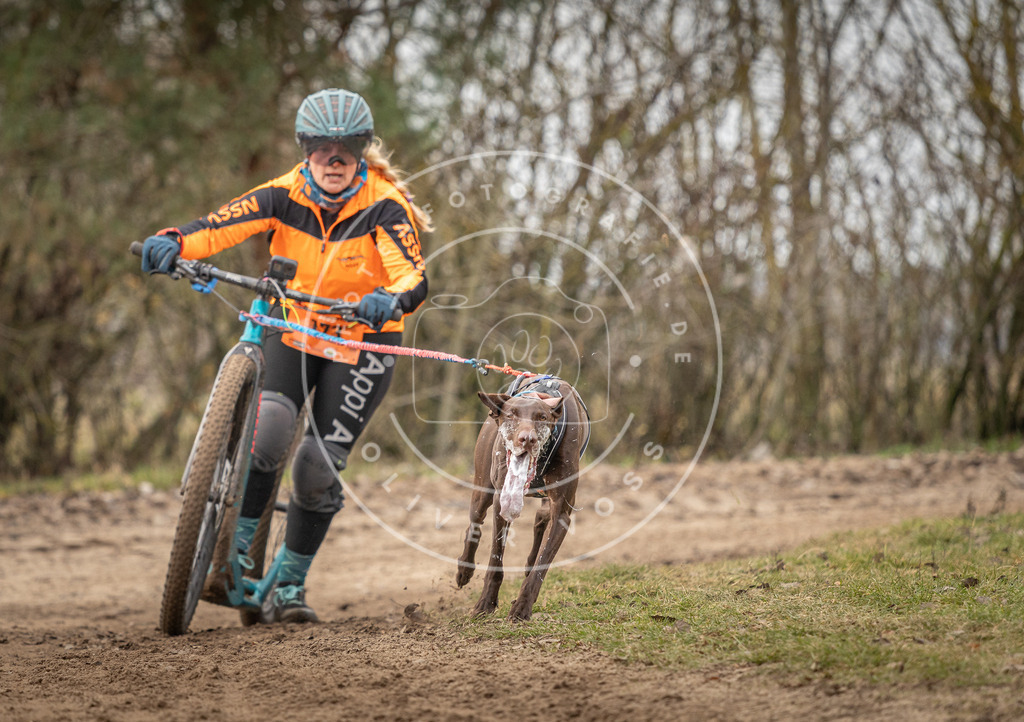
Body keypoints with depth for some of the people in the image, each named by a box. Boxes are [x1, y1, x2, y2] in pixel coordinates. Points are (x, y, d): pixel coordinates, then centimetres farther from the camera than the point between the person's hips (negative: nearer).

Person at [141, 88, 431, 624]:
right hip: (293, 326, 2)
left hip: (361, 342, -1)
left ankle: (288, 587, 12)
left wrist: (390, 298, -57)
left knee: (318, 469, -6)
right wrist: (173, 243, -47)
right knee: (268, 432, -25)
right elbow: (220, 225, -25)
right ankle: (238, 551, -8)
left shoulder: (383, 207, -20)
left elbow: (413, 276, -33)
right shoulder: (286, 195, -13)